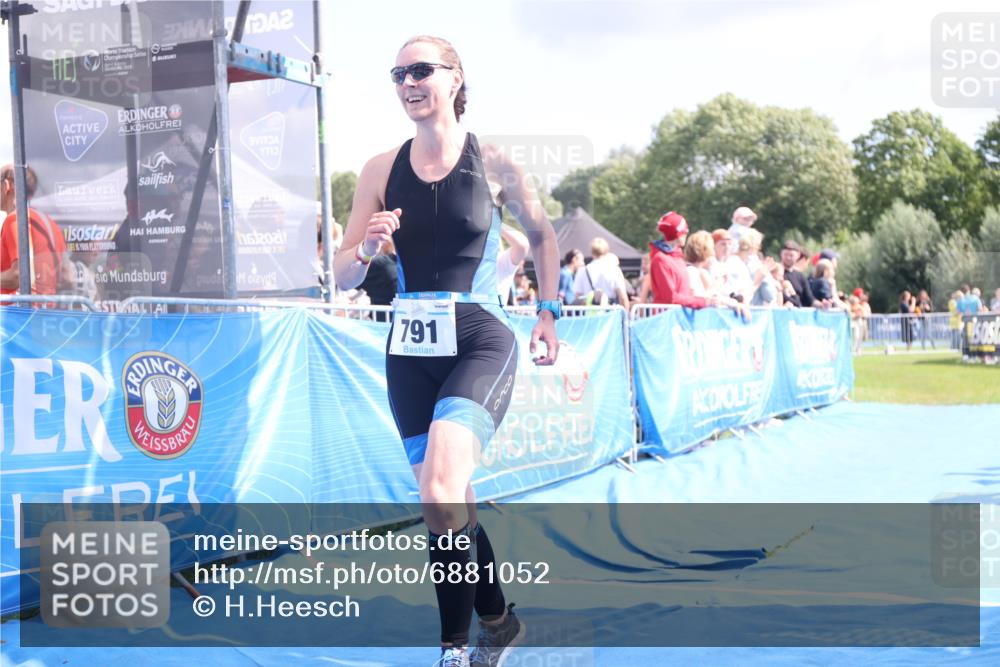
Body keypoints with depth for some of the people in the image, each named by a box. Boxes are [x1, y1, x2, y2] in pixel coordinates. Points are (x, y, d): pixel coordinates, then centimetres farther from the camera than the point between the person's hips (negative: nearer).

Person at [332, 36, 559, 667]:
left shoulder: (493, 163, -3)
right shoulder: (381, 170, 3)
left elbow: (543, 235, 15)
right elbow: (344, 275, 5)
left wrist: (549, 313, 12)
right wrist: (367, 249, -16)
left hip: (481, 342, -4)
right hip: (411, 349, 4)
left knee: (440, 492, -23)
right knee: (446, 504, 11)